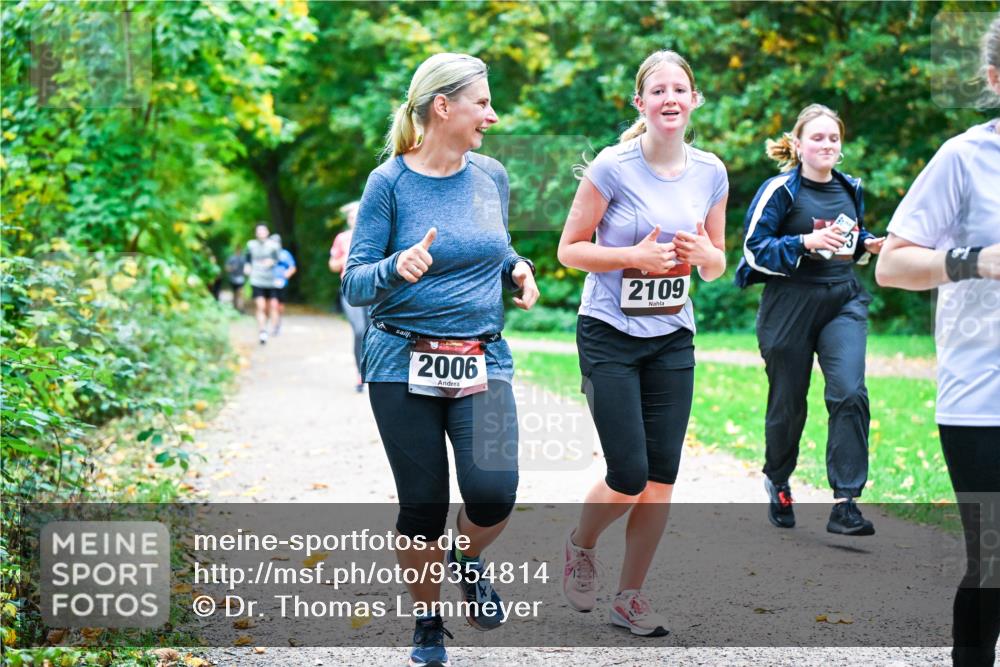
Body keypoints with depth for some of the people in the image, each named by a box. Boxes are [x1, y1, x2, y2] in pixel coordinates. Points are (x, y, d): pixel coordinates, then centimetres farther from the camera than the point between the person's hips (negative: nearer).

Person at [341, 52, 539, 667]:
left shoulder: (491, 176, 7)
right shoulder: (390, 182, -6)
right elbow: (355, 283, -7)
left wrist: (518, 269, 2)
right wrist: (397, 268, -27)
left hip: (483, 361, 3)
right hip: (404, 364, -3)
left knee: (493, 492, -18)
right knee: (423, 506, 3)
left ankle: (470, 560, 17)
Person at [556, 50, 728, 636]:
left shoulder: (711, 172, 3)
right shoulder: (614, 166, -11)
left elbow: (717, 267, 12)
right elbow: (570, 249, -6)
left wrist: (704, 252, -11)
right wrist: (635, 256, -20)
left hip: (672, 338, 4)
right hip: (610, 336, -4)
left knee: (663, 476, 2)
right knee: (630, 477, -8)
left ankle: (631, 596, 17)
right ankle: (581, 546, 24)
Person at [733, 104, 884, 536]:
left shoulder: (850, 189, 10)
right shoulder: (780, 190, -7)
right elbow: (754, 248, -11)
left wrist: (867, 244, 4)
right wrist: (806, 242, -23)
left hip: (843, 301, 4)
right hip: (790, 303, -4)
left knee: (849, 393, -16)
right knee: (788, 403, 8)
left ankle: (845, 504, -14)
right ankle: (777, 482, 36)